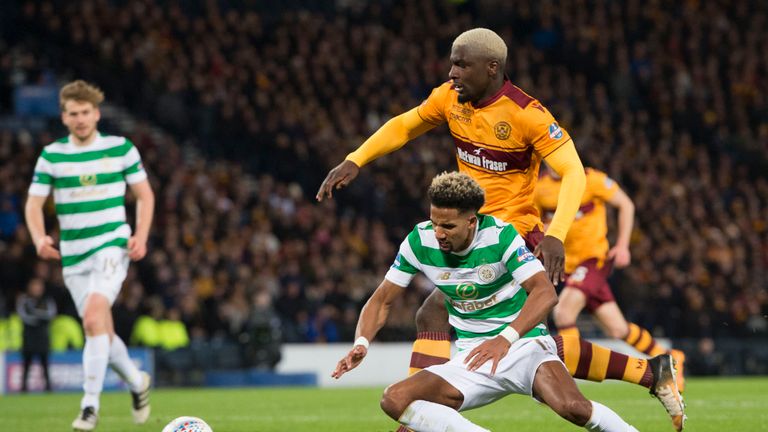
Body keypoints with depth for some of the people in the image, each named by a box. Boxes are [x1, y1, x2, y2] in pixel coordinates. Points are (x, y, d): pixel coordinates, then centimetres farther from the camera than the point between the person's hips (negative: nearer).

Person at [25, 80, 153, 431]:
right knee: (101, 332, 10)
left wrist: (141, 236, -6)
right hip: (73, 255, 3)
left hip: (112, 245, -3)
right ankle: (137, 382, 37)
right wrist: (39, 237, -15)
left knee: (93, 317, -24)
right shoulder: (51, 156, 4)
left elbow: (144, 195, 8)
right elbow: (34, 204, 5)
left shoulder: (121, 149, 1)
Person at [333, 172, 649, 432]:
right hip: (471, 359, 4)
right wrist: (361, 343, -17)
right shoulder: (419, 242, -7)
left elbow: (545, 293, -25)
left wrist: (506, 338, -38)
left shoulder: (500, 236, -17)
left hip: (523, 344, -4)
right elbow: (383, 300, 2)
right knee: (394, 400, -21)